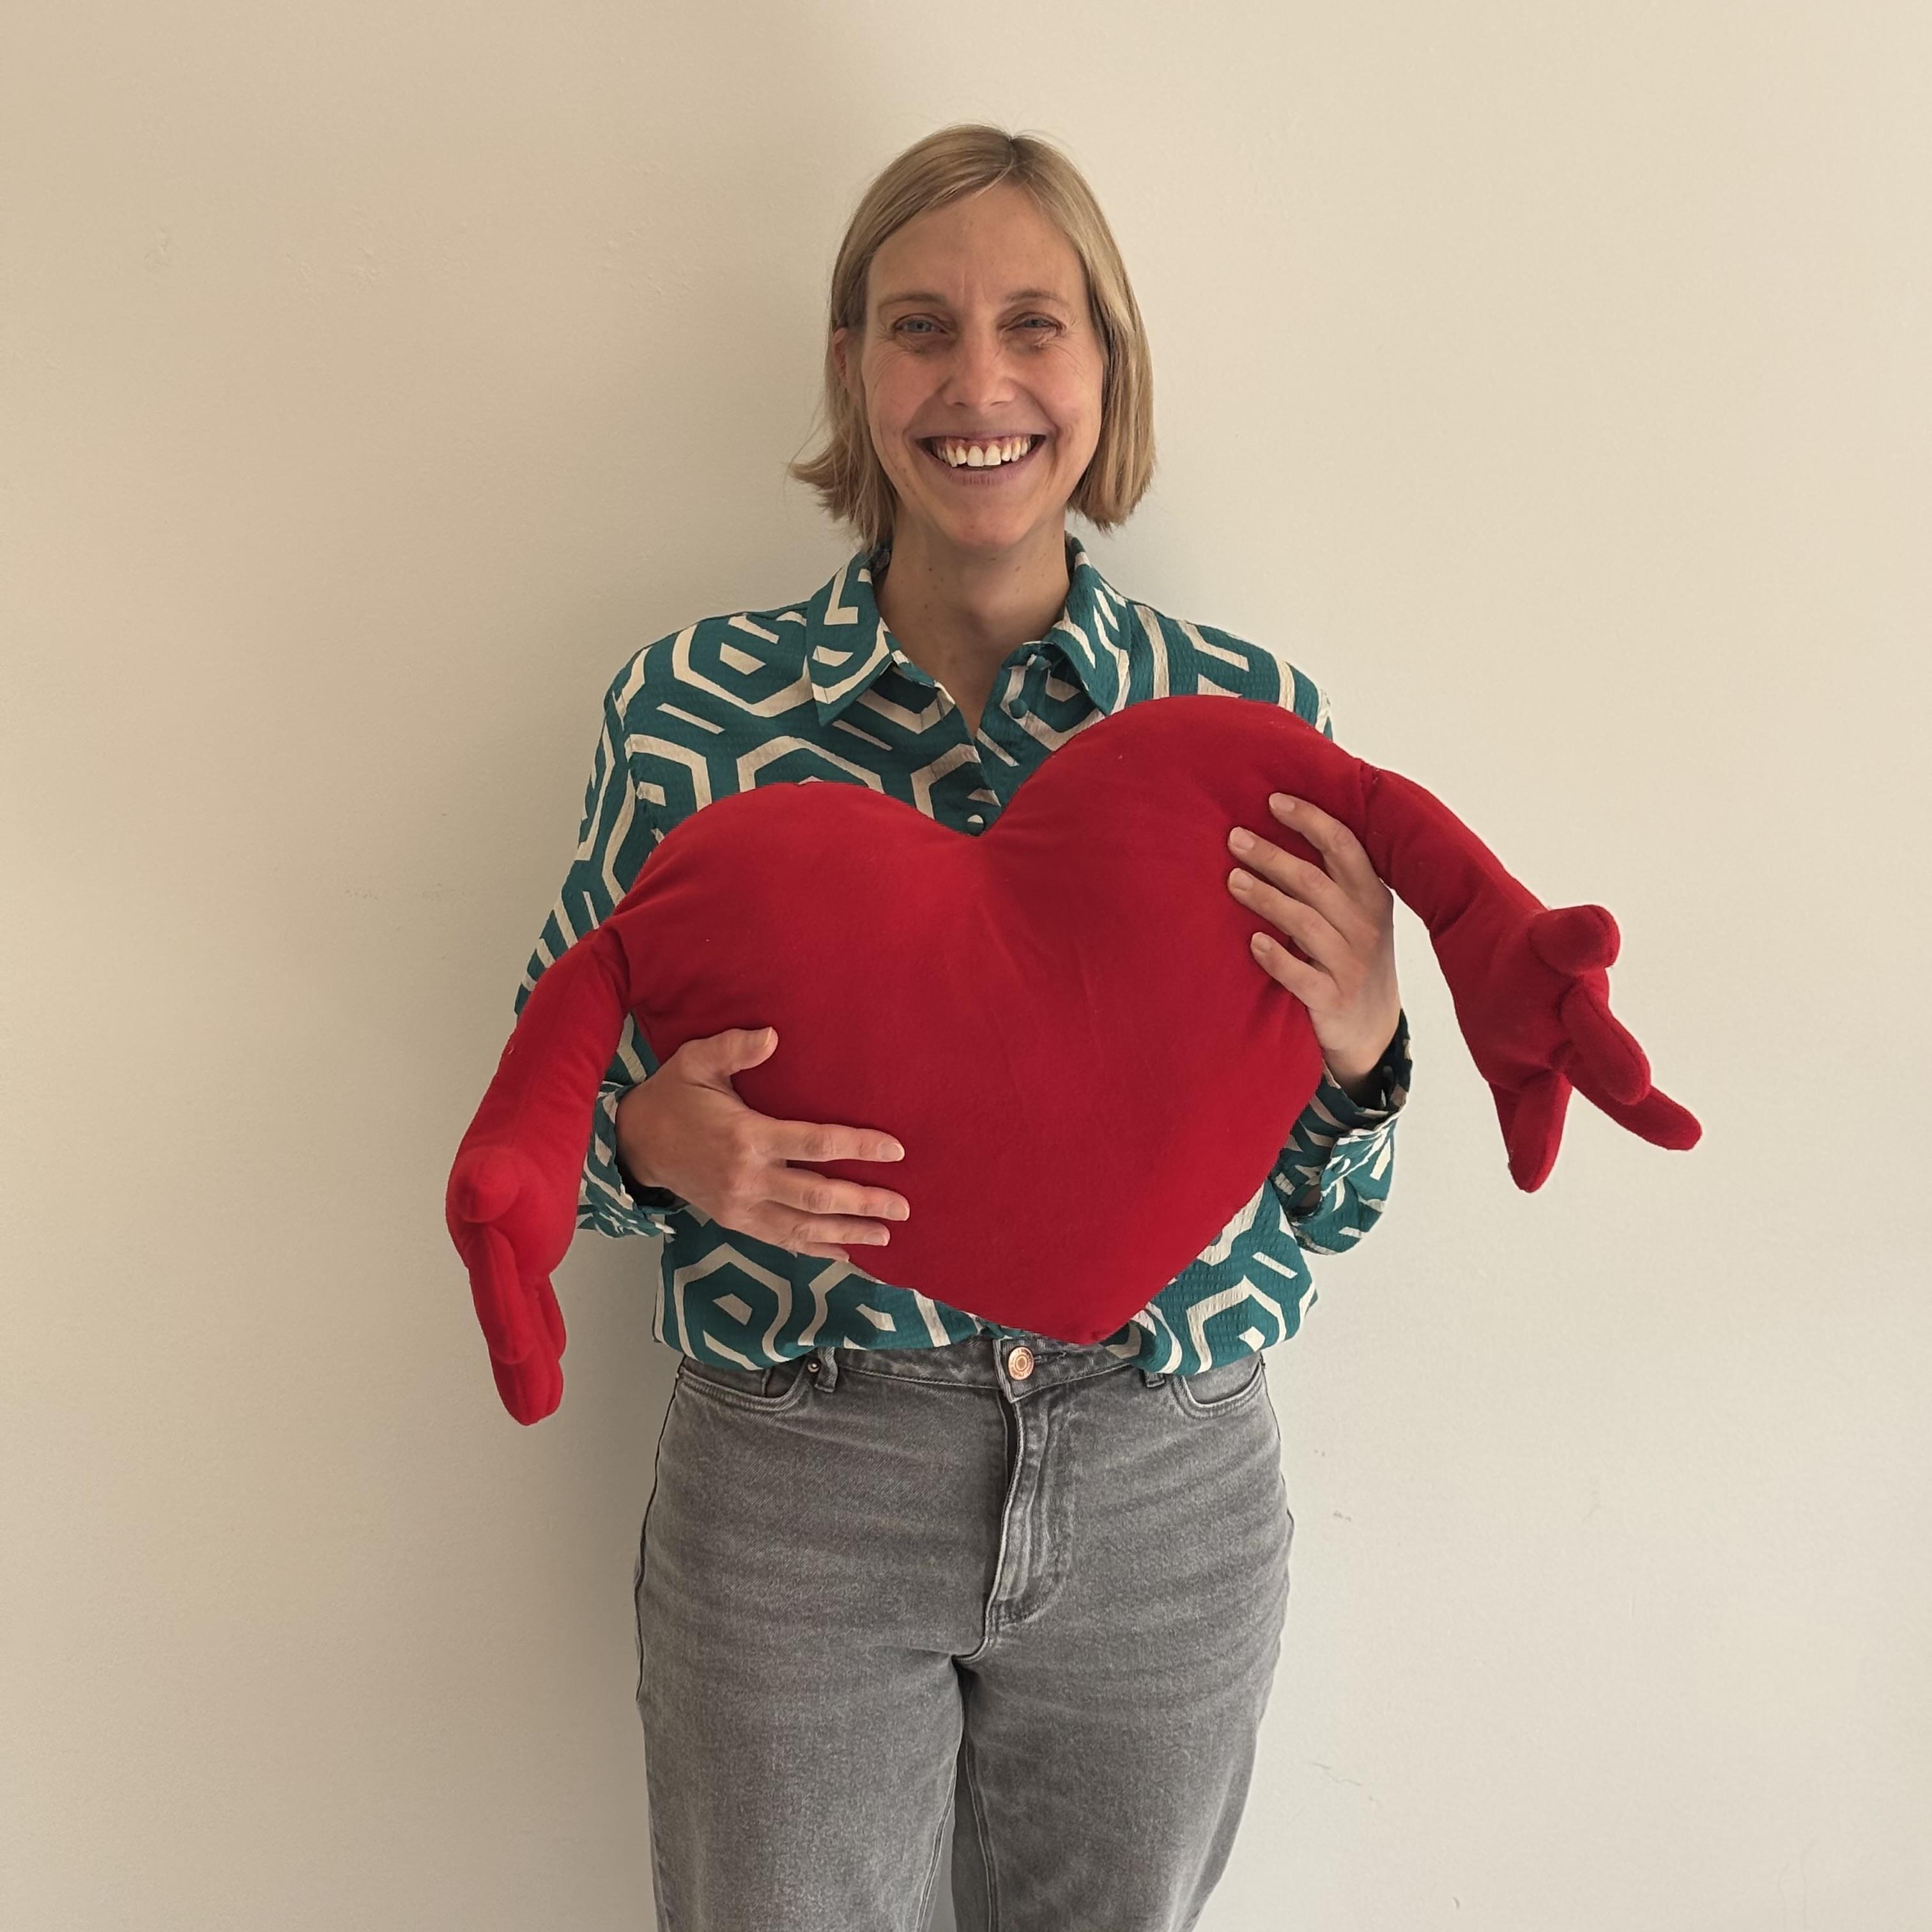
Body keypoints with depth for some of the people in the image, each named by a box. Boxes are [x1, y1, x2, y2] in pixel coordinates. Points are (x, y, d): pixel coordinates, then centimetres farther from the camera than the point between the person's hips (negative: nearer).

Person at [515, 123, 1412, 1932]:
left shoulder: (1253, 716, -4)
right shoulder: (690, 706, -7)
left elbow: (1316, 1214, 2)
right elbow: (554, 1093, 2)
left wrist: (1357, 1049, -19)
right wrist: (656, 1140, -20)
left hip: (1166, 1498, 2)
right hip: (790, 1492, -1)